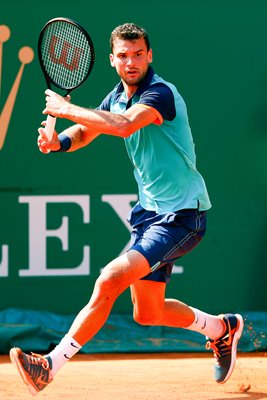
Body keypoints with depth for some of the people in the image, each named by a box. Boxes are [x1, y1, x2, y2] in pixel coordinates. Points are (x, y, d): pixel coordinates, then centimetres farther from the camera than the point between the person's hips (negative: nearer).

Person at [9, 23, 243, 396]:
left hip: (181, 215, -9)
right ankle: (221, 328, 38)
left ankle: (51, 365, -23)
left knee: (110, 280, -23)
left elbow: (124, 125, -37)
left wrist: (66, 108, -28)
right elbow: (85, 131, 12)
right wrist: (59, 141, -12)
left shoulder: (161, 92, -19)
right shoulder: (117, 96, 8)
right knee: (147, 313, 14)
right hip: (149, 211, 9)